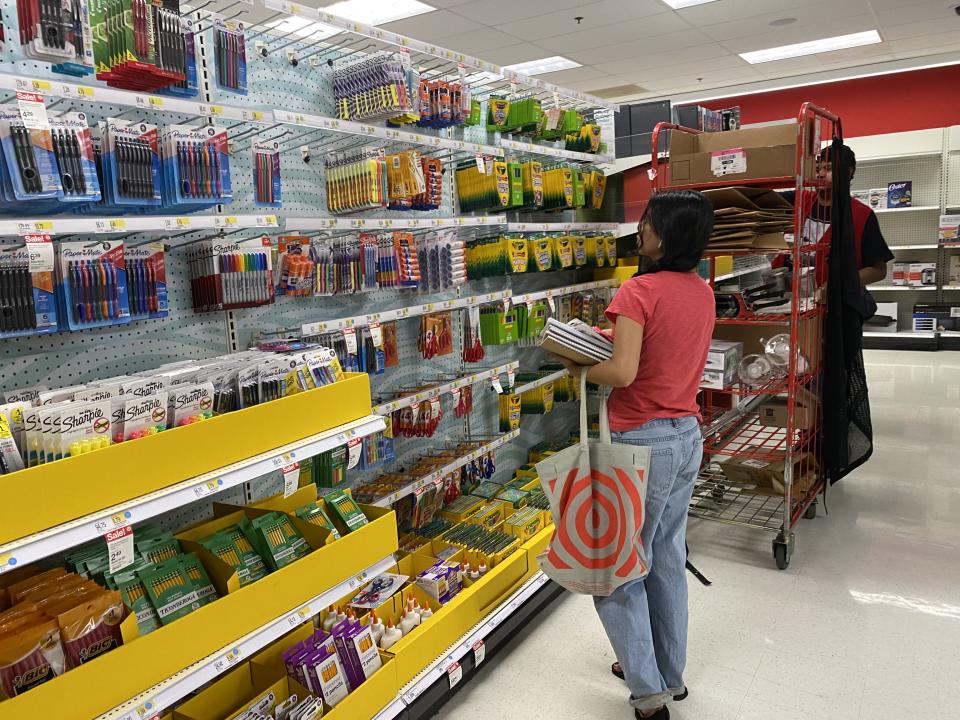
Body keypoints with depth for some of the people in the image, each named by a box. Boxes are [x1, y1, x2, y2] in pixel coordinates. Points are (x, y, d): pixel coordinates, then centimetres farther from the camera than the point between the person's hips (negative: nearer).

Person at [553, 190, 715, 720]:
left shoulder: (640, 291, -19)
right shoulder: (702, 292, 6)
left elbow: (622, 373, -28)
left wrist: (579, 368, -10)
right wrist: (614, 340, 5)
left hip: (644, 441, -8)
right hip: (688, 436, 8)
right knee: (668, 558, 20)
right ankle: (670, 674, 36)